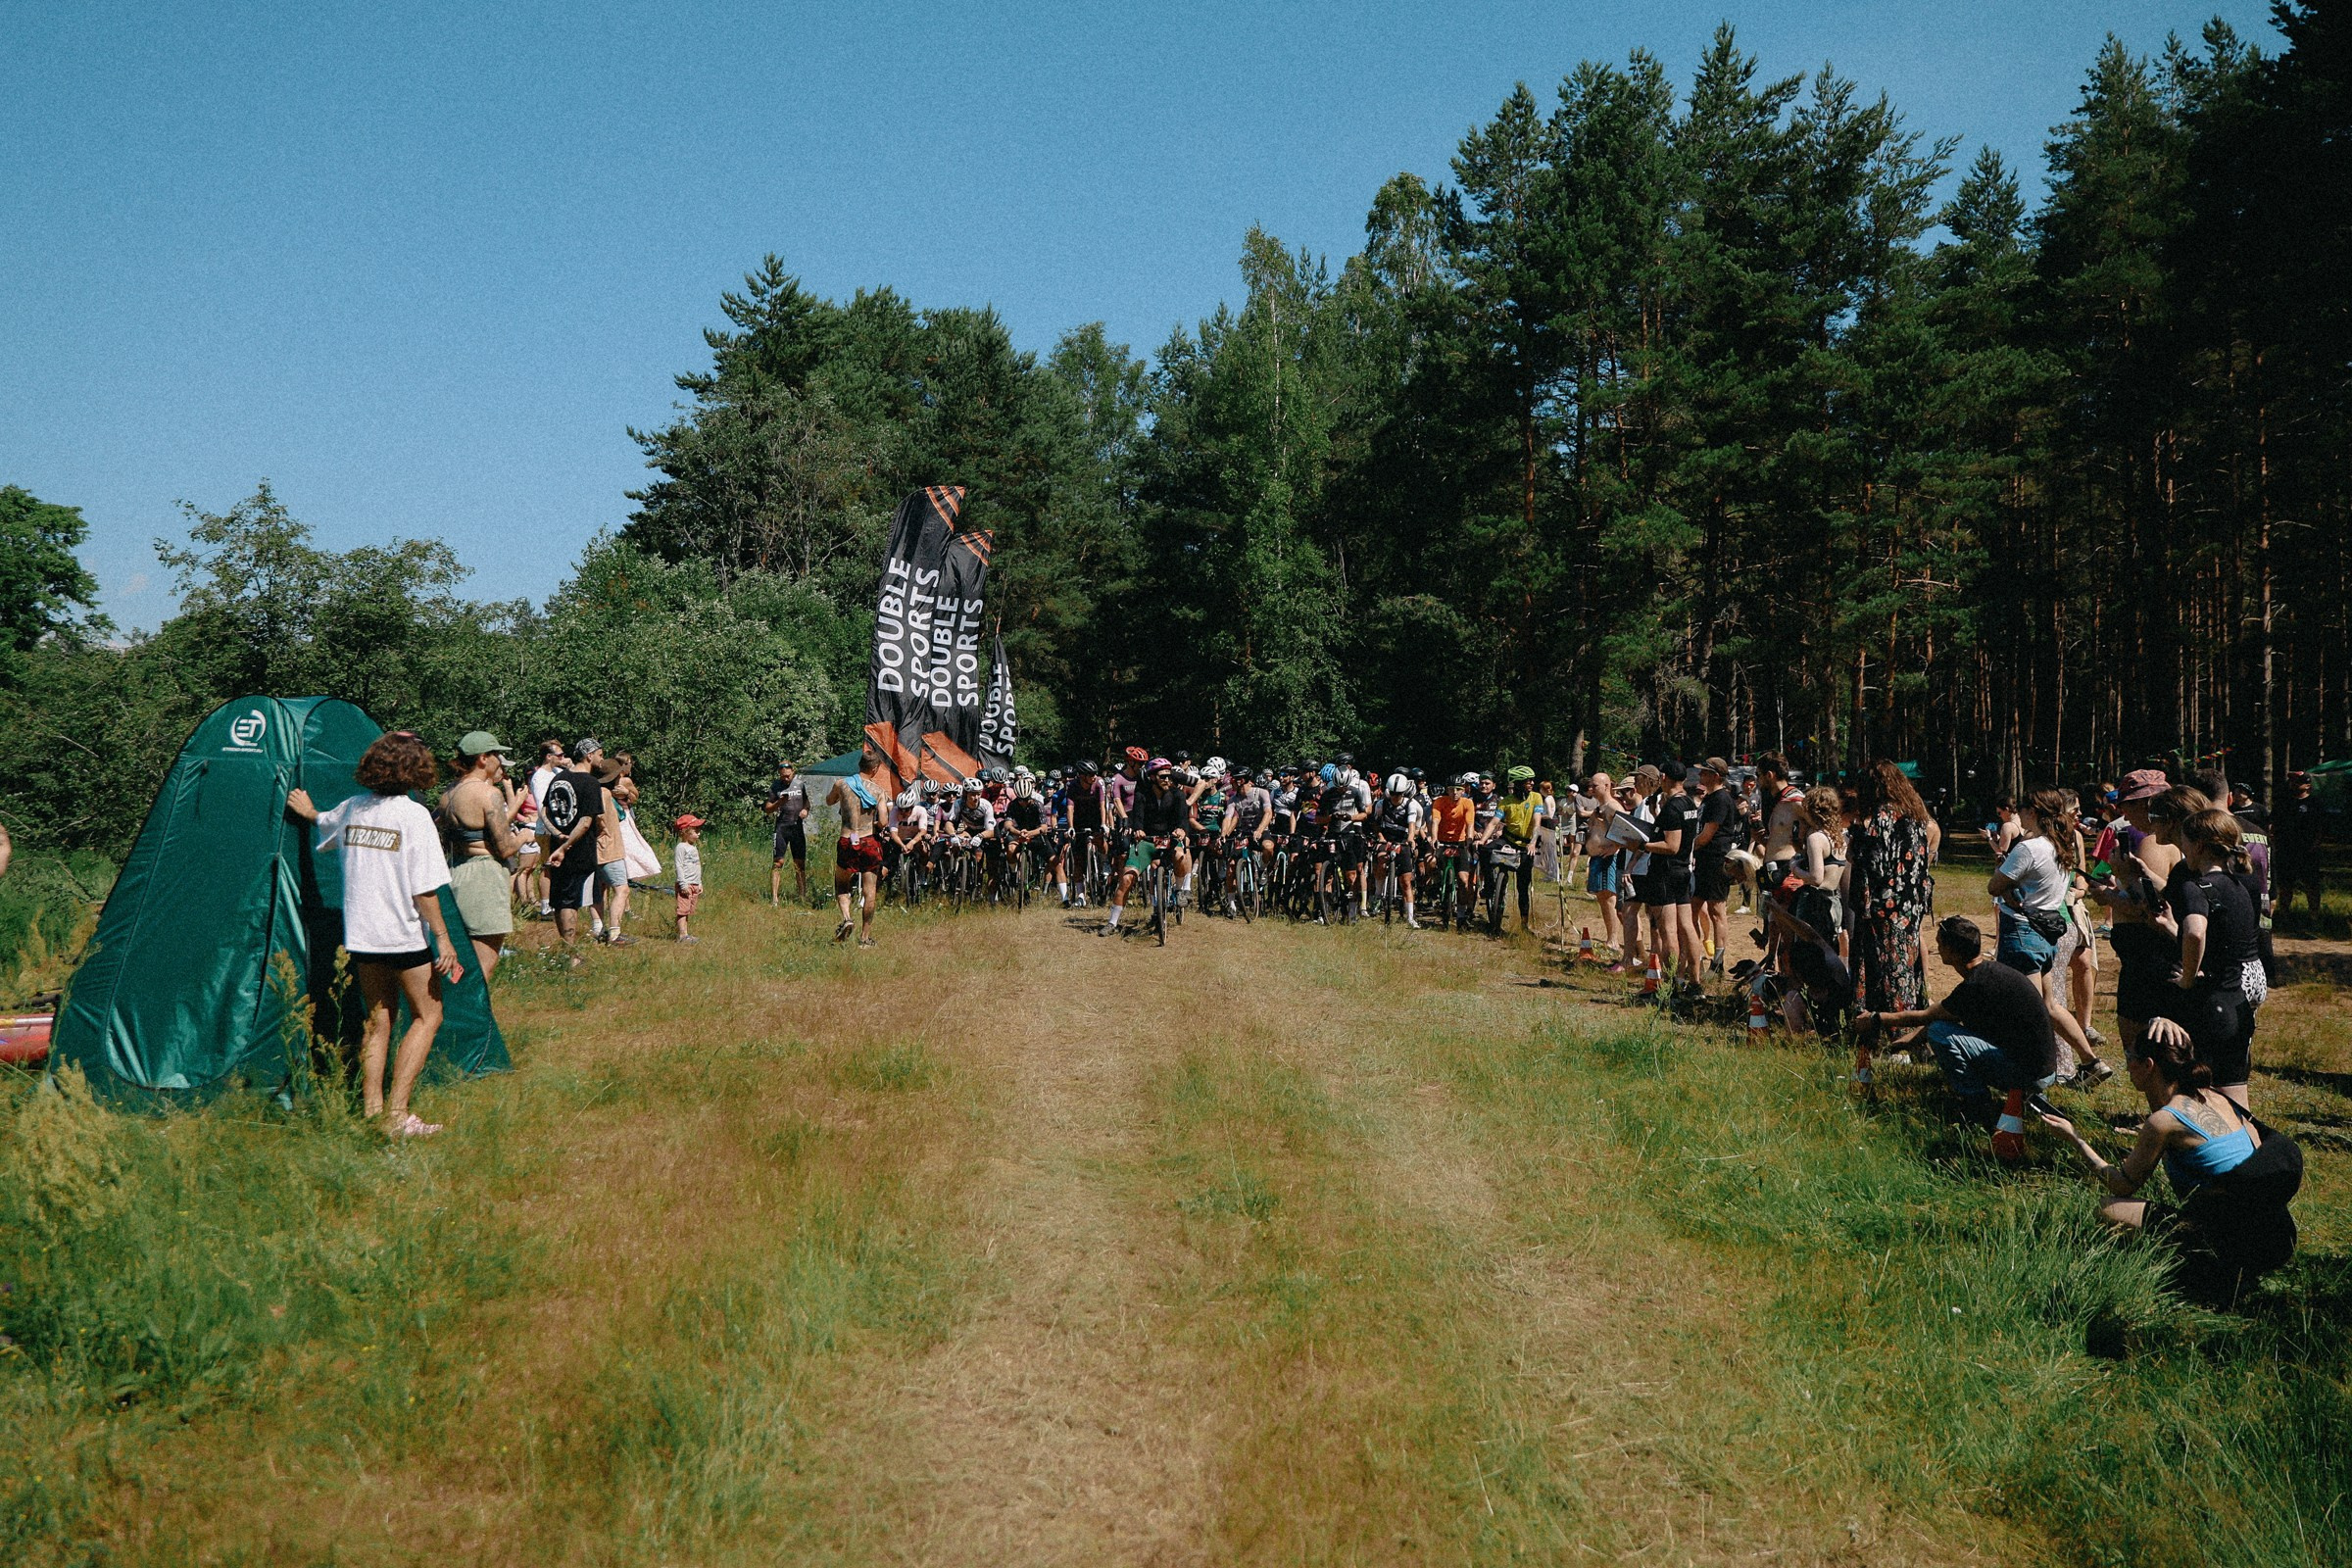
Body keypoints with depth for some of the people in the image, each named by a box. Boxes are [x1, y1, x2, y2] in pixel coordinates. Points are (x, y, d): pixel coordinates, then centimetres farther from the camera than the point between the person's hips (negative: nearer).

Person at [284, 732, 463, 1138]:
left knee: (378, 1018, 15)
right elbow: (424, 888, -14)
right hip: (402, 935, -6)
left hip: (360, 934, 6)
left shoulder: (352, 808, 5)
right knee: (427, 1015, 5)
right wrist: (443, 937, -8)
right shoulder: (413, 815, -12)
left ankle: (371, 1111, 15)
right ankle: (397, 1115, -2)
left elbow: (325, 826, 31)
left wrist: (308, 811, 54)